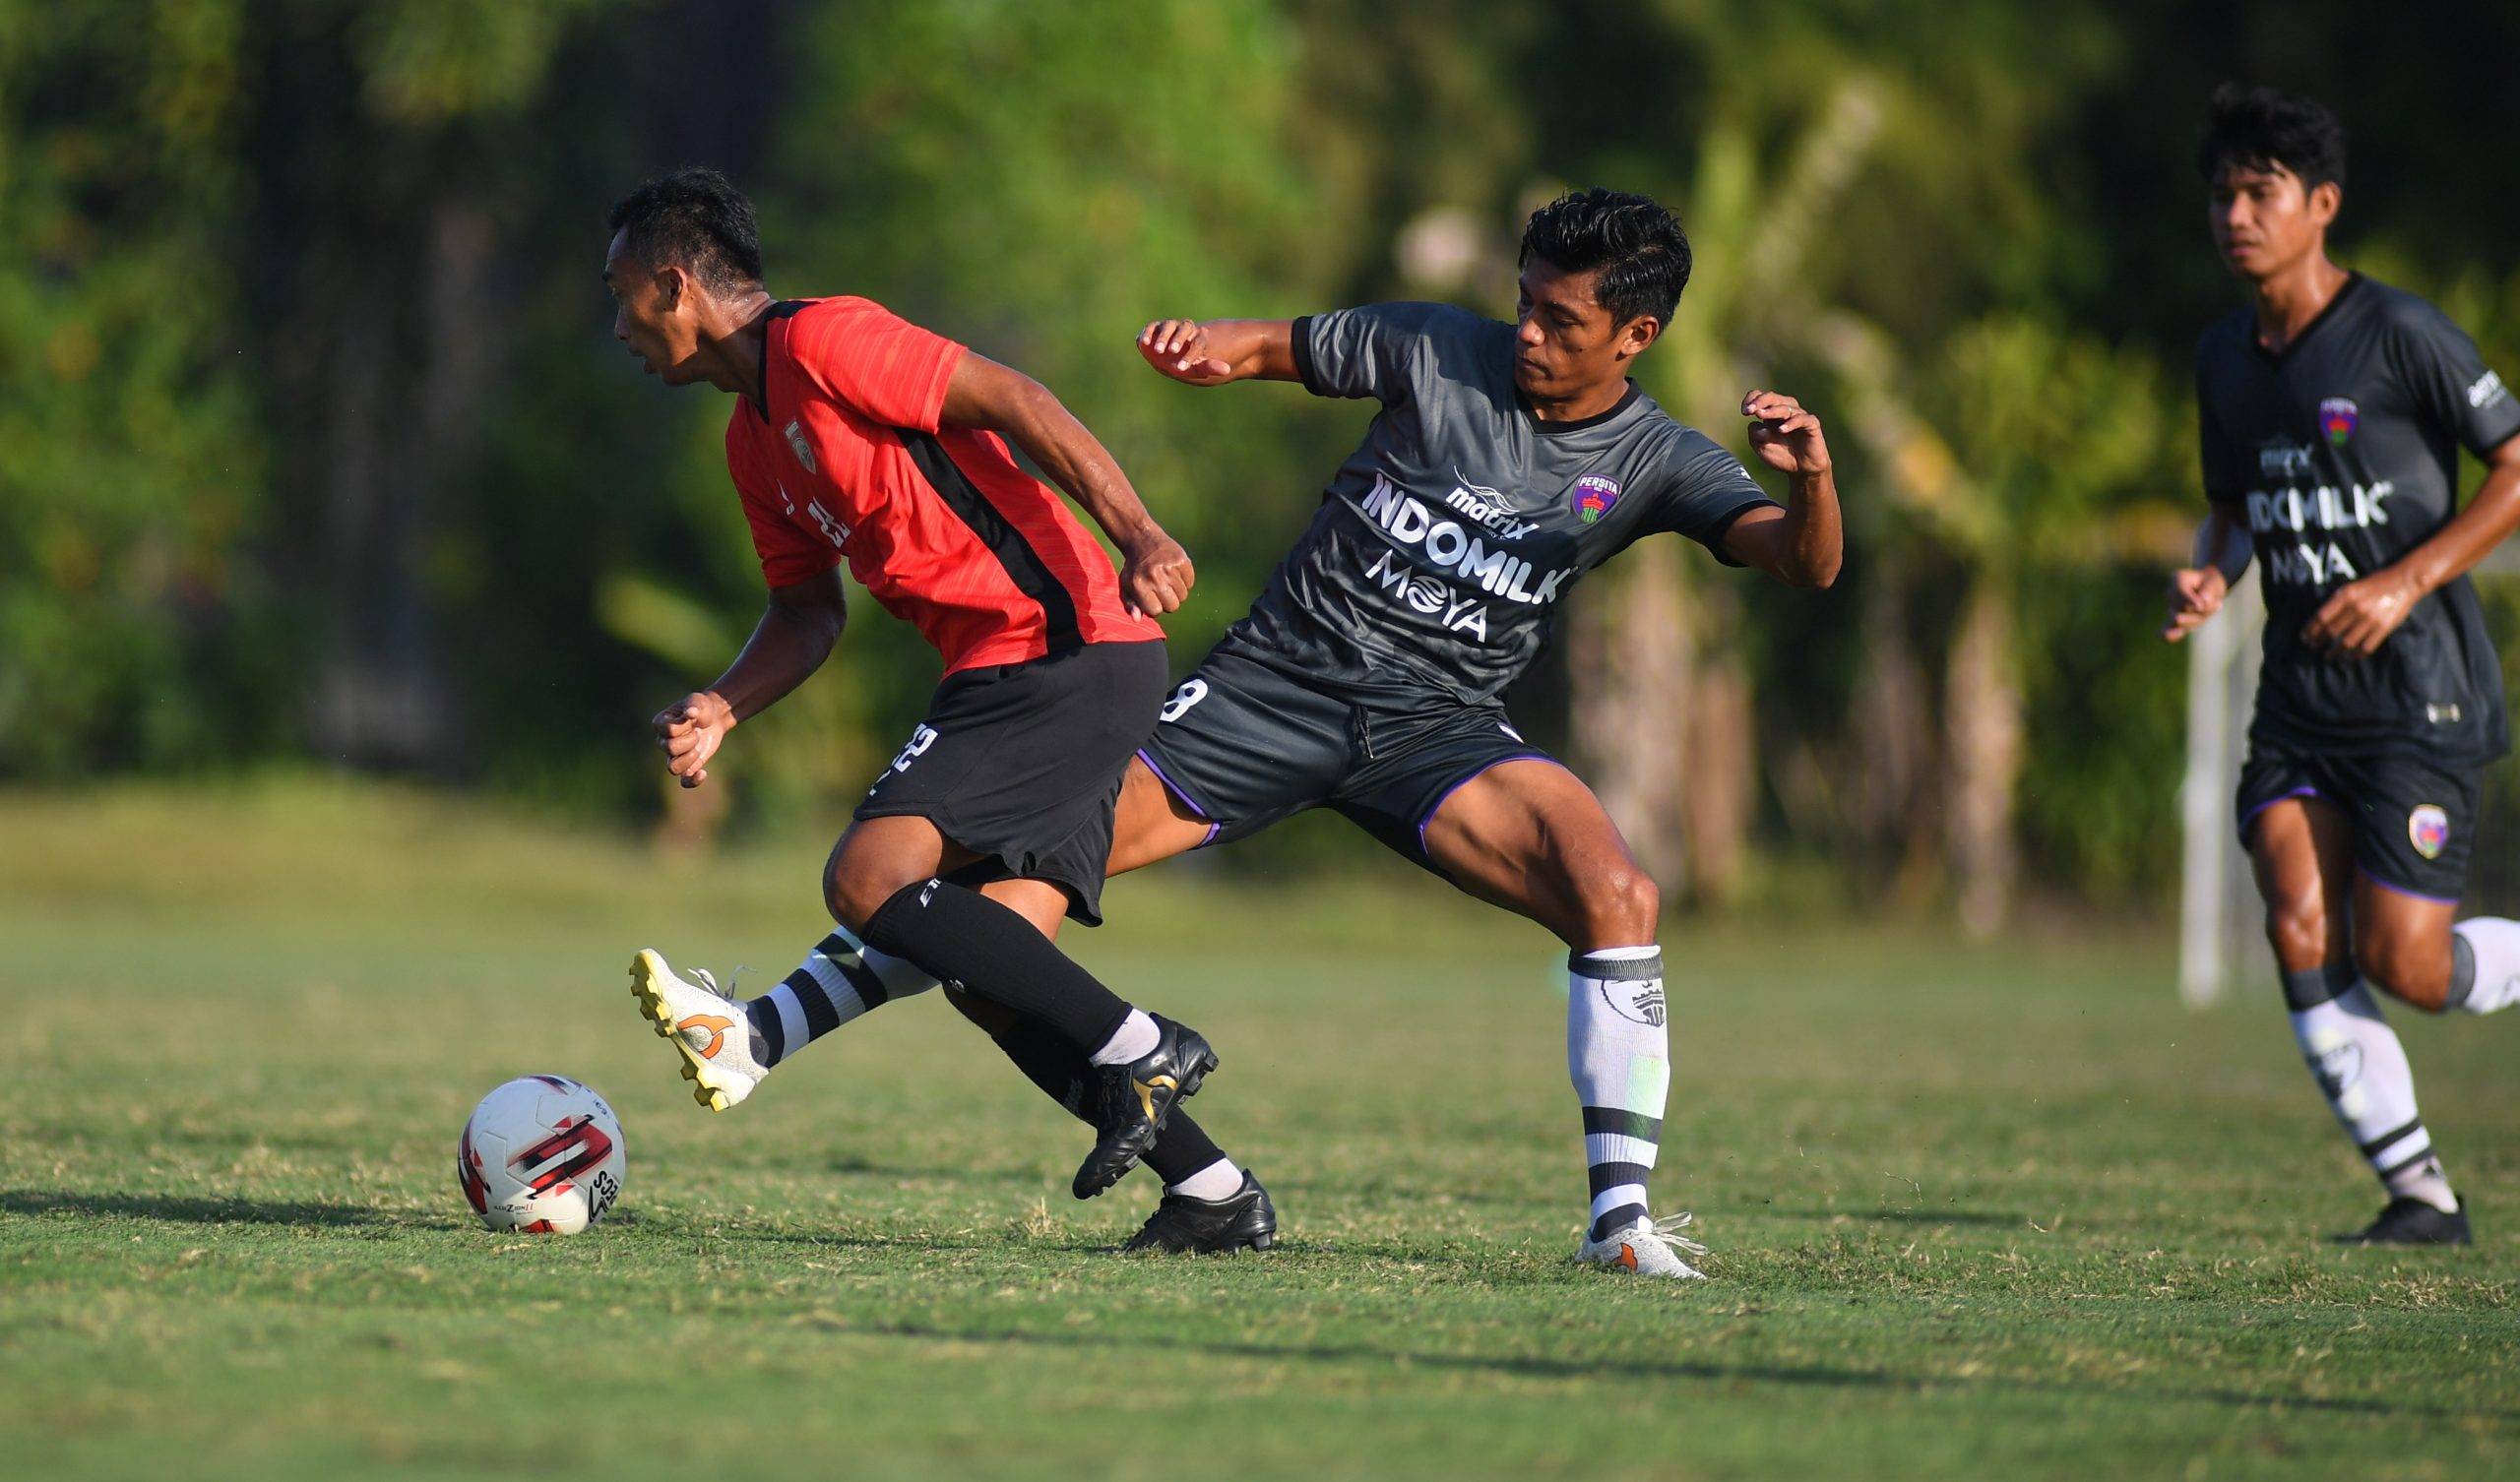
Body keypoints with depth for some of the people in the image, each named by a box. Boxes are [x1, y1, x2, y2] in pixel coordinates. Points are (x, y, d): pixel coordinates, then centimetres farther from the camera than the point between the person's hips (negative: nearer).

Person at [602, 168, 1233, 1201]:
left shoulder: (822, 341, -9)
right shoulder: (754, 438, 21)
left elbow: (1014, 404, -16)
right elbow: (808, 611, 27)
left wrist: (1139, 538, -24)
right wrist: (721, 711, 9)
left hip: (1067, 646, -10)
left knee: (870, 881, -17)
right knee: (1000, 953, 2)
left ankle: (1139, 1053, -14)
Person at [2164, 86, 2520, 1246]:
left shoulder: (2400, 334, -11)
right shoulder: (2225, 358, 10)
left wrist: (2409, 581, -17)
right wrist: (2208, 577, 1)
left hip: (2420, 688, -6)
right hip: (2298, 700, 6)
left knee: (2402, 966, -11)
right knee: (2299, 929, -12)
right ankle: (2419, 1192, -5)